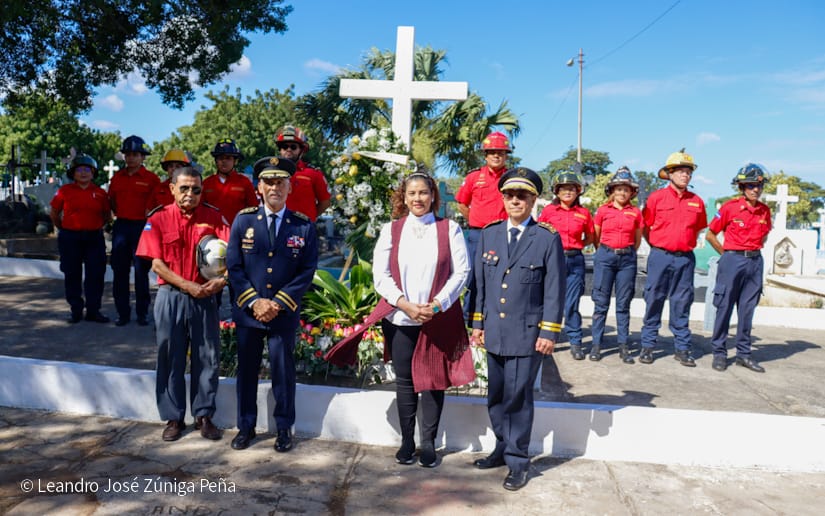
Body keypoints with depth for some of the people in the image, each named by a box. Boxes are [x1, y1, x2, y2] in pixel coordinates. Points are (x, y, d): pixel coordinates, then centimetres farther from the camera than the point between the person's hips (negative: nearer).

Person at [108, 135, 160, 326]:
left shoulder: (151, 178, -4)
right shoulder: (117, 177, 10)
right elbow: (112, 199, 21)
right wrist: (118, 215, 13)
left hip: (142, 226, -4)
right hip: (121, 226, 4)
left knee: (141, 272, 1)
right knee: (119, 271, 6)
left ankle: (142, 313, 11)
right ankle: (123, 313, 15)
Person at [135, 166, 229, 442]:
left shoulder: (214, 217, 2)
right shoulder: (158, 219, 0)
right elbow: (157, 264, -5)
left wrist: (223, 279, -23)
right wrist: (187, 286, -14)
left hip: (204, 297, 1)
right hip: (171, 297, 0)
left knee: (207, 358, 5)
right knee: (170, 359, 8)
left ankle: (204, 416, 20)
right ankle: (173, 418, 22)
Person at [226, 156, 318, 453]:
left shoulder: (304, 225, -2)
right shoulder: (243, 220, 2)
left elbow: (307, 271, -4)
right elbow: (233, 266, 0)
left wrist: (279, 303, -12)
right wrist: (254, 301, -11)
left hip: (285, 314, -1)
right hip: (247, 311, 2)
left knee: (283, 372, 8)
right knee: (247, 370, 12)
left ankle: (284, 429, 25)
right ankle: (246, 427, 29)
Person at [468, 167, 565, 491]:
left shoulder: (548, 238, -5)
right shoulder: (489, 234, 6)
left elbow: (555, 290, -5)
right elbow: (480, 281, 9)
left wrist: (549, 332, -8)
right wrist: (477, 322, 8)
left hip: (527, 334, -4)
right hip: (494, 332, 4)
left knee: (518, 398, 1)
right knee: (496, 397, 15)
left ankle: (517, 461, 18)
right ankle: (503, 449, 34)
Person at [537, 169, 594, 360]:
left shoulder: (583, 213, 4)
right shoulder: (548, 210, 1)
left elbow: (590, 238, 15)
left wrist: (574, 246, 2)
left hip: (575, 260, 0)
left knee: (572, 303, 2)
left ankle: (575, 342, 13)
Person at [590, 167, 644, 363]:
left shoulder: (636, 213, 6)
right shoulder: (602, 211, 3)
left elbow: (638, 240, 15)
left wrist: (626, 253, 11)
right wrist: (605, 253, 10)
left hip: (627, 259, 1)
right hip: (605, 257, -1)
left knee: (624, 304, 5)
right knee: (601, 302, 0)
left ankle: (624, 346, 11)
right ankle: (596, 344, 6)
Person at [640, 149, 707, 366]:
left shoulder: (697, 201, 8)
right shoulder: (657, 197, -1)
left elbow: (698, 229, 21)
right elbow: (644, 227, 4)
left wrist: (685, 244, 13)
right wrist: (657, 247, 3)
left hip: (685, 258, 3)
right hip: (660, 256, -3)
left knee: (682, 304, 8)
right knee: (654, 301, 3)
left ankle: (682, 348, 16)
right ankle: (647, 346, 11)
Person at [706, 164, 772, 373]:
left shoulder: (765, 210, 8)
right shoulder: (730, 207, -6)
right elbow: (710, 234, -1)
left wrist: (755, 249, 14)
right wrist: (726, 254, 2)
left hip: (755, 262, 5)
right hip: (733, 261, -4)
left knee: (747, 309, 8)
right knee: (725, 307, -1)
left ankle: (743, 353, 17)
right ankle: (719, 352, 7)